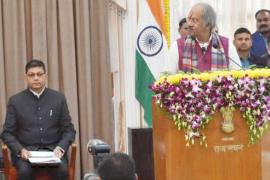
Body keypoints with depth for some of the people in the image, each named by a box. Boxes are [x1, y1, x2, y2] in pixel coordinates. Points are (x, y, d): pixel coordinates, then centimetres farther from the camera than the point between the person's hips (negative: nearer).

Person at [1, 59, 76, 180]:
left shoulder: (58, 98, 7)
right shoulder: (15, 101, 4)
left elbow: (69, 130, 9)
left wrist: (60, 147, -11)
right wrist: (20, 149, -14)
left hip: (52, 150, 1)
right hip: (26, 151, -1)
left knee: (62, 170, -30)